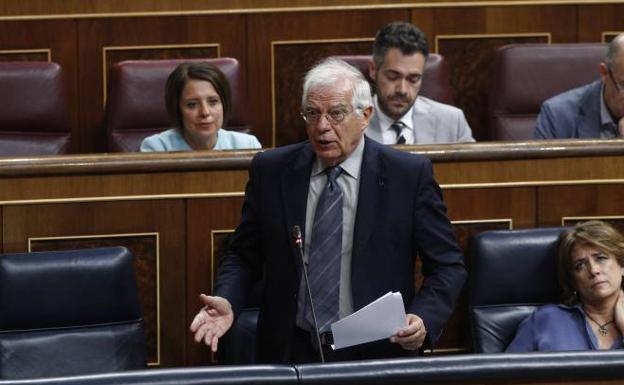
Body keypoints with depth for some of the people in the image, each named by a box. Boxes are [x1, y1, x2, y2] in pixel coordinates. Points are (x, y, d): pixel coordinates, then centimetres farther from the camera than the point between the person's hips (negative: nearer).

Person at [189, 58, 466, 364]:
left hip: (376, 351, 0)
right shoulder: (270, 170, 5)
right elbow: (243, 256, 13)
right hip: (291, 351, 1)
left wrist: (424, 319, -15)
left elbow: (448, 266, 3)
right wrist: (227, 302, -7)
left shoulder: (410, 175, -1)